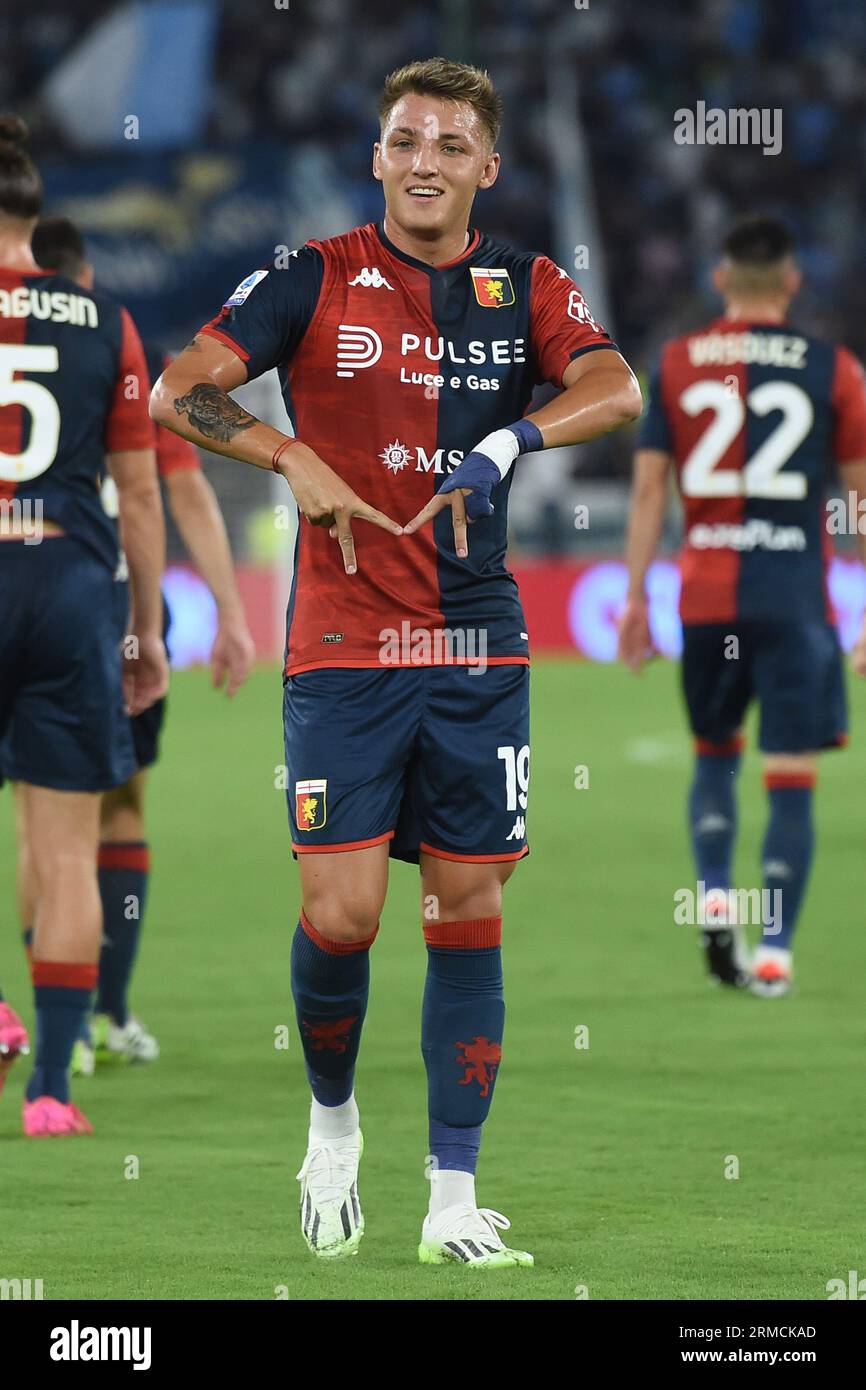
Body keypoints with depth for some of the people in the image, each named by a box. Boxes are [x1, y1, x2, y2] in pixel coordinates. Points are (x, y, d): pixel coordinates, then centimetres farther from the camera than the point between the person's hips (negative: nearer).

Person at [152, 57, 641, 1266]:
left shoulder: (527, 290, 6)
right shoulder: (316, 280, 0)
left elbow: (615, 389, -11)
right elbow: (178, 393, -6)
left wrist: (505, 444, -26)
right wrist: (295, 459, -20)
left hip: (479, 653, 2)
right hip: (342, 651, -2)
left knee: (468, 910, 2)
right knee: (342, 914, -10)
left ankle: (454, 1199, 8)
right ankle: (332, 1122, 19)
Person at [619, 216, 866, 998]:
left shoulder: (676, 365, 5)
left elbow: (649, 486, 3)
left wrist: (635, 597, 8)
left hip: (706, 599, 2)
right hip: (796, 597, -2)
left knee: (714, 754, 21)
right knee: (792, 778, 2)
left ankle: (715, 899, 1)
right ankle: (774, 951, -4)